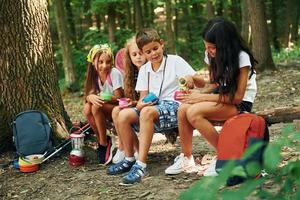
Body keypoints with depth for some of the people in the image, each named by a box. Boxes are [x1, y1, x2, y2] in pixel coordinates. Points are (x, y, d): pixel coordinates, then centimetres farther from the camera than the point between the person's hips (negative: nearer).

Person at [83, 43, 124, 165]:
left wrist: (105, 98, -36)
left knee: (96, 107, -31)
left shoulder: (114, 73, -17)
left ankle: (104, 143, -15)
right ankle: (101, 140, -6)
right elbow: (88, 95, -7)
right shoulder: (94, 75, 0)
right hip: (107, 111, 6)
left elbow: (119, 98, -19)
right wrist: (91, 97, -32)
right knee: (87, 108, -23)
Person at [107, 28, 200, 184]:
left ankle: (141, 165, -38)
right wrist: (140, 104, -14)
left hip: (173, 106, -6)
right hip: (153, 106, 6)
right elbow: (143, 96, 10)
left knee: (147, 112, -36)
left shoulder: (175, 61, -1)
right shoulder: (144, 70, 14)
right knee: (124, 115, -17)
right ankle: (129, 159, -1)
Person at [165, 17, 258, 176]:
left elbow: (237, 96, -22)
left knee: (194, 112, -29)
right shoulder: (211, 55, 0)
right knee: (183, 108, -20)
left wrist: (202, 98, -22)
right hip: (221, 96, 7)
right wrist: (194, 80, -10)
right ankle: (186, 158, -3)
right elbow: (214, 84, 10)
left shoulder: (241, 58, -20)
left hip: (240, 103, -7)